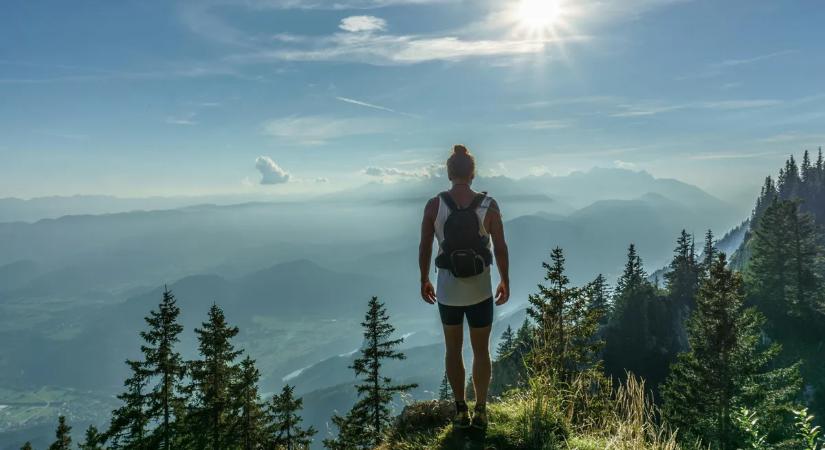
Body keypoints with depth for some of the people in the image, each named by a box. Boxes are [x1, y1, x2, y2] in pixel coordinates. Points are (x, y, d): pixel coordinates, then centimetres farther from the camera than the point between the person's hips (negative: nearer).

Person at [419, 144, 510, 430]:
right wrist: (505, 281, 7)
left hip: (447, 290, 0)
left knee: (453, 350, 18)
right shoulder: (489, 206, -10)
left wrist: (424, 281, 9)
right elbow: (500, 248, -6)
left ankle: (461, 411, 24)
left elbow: (424, 248, -4)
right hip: (480, 291, 0)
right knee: (481, 351, 16)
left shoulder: (434, 205, -10)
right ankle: (480, 411, 23)